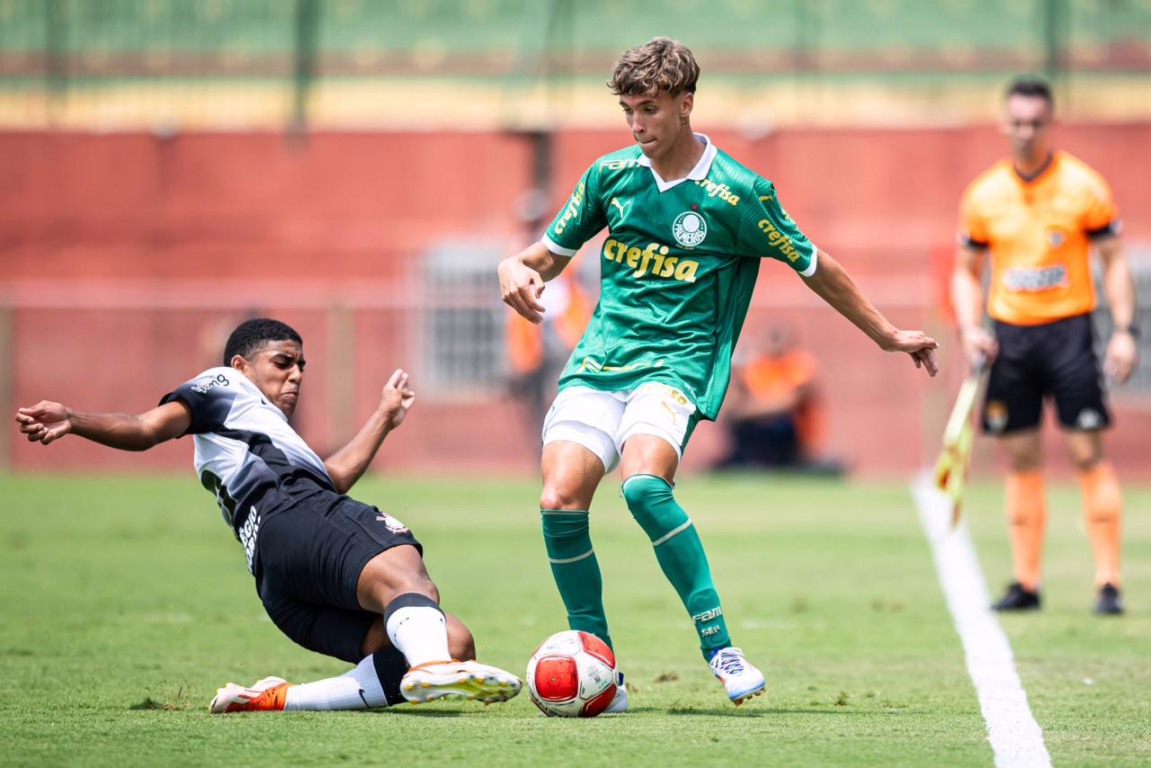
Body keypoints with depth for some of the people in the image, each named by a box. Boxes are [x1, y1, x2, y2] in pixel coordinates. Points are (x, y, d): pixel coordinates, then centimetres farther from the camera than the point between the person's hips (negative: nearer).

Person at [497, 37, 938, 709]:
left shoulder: (737, 193, -5)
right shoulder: (612, 174, 7)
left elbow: (814, 267, 7)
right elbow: (552, 252, 19)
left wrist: (888, 335, 14)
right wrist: (518, 269, -5)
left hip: (678, 362, -4)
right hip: (600, 360, 4)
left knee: (644, 484, -33)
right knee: (561, 500, -18)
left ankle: (720, 647, -23)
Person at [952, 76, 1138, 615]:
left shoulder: (1083, 187, -4)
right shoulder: (983, 195, 4)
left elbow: (1114, 262, 1)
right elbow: (966, 271, 14)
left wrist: (1124, 331, -9)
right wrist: (969, 329, -2)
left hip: (1069, 329, -3)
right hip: (1008, 334, 3)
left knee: (1089, 453, -8)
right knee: (1020, 460, 5)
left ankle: (1108, 582, -5)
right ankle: (1026, 582, 11)